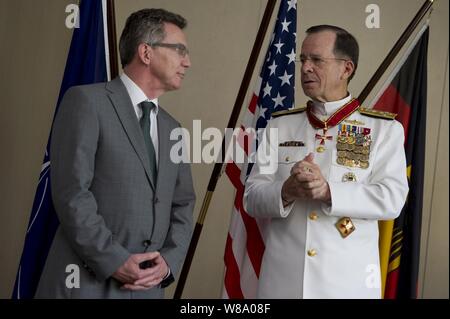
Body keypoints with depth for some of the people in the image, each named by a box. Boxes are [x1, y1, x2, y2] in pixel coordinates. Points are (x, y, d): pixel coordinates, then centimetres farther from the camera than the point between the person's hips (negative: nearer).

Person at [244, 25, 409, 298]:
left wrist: (328, 191, -23)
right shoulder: (279, 125, 6)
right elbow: (252, 197, 1)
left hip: (348, 277, -1)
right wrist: (286, 192, -20)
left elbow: (392, 198, -10)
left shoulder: (384, 128, 0)